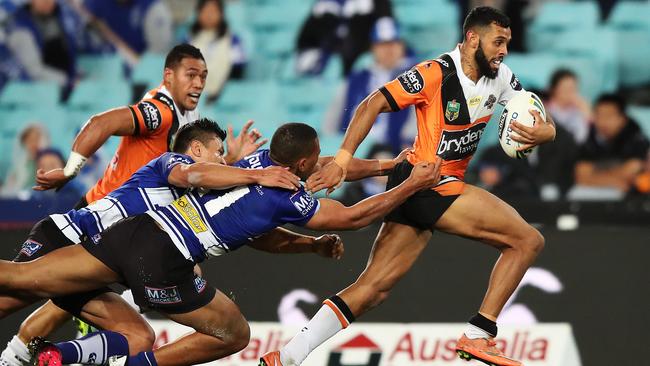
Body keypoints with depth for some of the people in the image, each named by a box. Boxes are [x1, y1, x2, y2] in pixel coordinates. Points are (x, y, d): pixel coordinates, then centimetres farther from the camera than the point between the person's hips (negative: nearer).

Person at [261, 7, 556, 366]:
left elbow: (544, 124, 11)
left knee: (373, 287, 3)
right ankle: (477, 336, -7)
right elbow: (372, 105, -16)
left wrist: (542, 132, -14)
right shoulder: (436, 73, -14)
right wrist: (342, 160, -24)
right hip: (429, 185, -8)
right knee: (528, 240, -8)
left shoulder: (500, 78, 8)